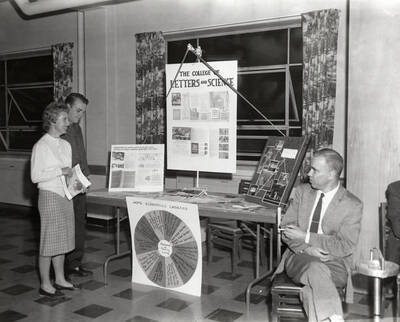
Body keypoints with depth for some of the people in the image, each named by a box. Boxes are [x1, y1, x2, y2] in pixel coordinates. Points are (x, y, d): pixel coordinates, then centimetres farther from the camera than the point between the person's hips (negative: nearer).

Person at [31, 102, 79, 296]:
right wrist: (60, 171, -19)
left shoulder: (65, 145, 11)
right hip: (50, 195, -7)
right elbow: (35, 176, -15)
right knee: (49, 240, -1)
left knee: (62, 239, 13)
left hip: (65, 195, 8)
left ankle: (60, 279, 26)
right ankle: (45, 285, 11)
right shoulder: (41, 146, -11)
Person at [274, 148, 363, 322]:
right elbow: (286, 227, 6)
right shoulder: (302, 191, 10)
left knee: (312, 289, -37)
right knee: (315, 268, -35)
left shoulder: (352, 205, -2)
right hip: (300, 257, 2)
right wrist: (305, 248, -14)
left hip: (334, 263, -2)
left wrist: (306, 237, -14)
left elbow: (345, 247, -10)